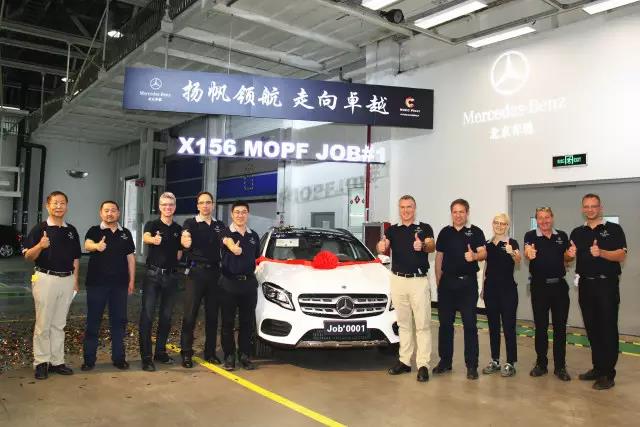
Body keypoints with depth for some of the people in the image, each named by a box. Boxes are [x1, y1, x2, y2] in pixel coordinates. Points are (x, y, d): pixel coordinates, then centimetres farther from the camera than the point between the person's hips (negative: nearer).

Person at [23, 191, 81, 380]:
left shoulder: (71, 230, 11)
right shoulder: (40, 228, -2)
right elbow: (28, 256, -6)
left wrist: (75, 280, 9)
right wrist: (40, 246, -25)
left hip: (67, 280, 4)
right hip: (45, 278, -4)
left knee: (59, 324, 10)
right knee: (43, 323, 0)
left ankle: (57, 361, 17)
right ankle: (41, 362, 10)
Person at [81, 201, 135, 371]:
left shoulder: (126, 233, 10)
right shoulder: (94, 231, 0)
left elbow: (130, 258, 11)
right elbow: (87, 245, -22)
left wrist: (132, 280, 6)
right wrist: (96, 246, -45)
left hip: (120, 283, 3)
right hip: (96, 282, -2)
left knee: (119, 320, 8)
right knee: (93, 320, 4)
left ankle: (118, 357, 18)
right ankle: (89, 358, 13)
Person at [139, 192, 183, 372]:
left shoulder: (178, 229, 9)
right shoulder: (152, 225, -3)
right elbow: (145, 238, -28)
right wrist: (153, 239, -49)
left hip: (171, 276, 4)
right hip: (153, 275, -4)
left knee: (166, 316, 11)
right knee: (147, 316, -6)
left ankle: (161, 352, 23)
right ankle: (146, 357, -2)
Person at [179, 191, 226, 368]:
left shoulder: (220, 225, 12)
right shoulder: (191, 223, -1)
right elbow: (185, 238, -21)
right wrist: (185, 241, -44)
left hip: (215, 272, 4)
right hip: (196, 272, -4)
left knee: (212, 314, 9)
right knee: (190, 314, -2)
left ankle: (210, 352, 18)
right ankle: (186, 353, 5)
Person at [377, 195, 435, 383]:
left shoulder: (424, 228, 1)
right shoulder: (392, 230, 8)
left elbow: (432, 246, -17)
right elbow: (383, 247, -9)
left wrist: (423, 245, -40)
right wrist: (381, 247, -34)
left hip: (419, 281, -3)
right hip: (398, 281, 3)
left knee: (423, 324, -2)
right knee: (403, 324, 11)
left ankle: (423, 365, 1)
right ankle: (404, 361, 19)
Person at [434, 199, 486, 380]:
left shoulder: (475, 232, 3)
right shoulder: (445, 232, 11)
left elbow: (483, 253, -9)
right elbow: (439, 257, 13)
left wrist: (474, 256, -32)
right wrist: (438, 281, 8)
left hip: (468, 282, -3)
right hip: (447, 282, 3)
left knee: (470, 324, -2)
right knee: (445, 323, 8)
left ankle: (471, 365, 4)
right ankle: (445, 361, 19)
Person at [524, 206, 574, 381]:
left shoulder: (562, 236, 6)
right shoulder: (531, 236, -5)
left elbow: (566, 259, 14)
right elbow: (526, 253, -24)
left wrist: (571, 254, -10)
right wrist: (529, 254, -48)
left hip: (559, 285, 2)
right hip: (539, 286, -2)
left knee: (560, 326, 6)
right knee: (540, 326, 6)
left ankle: (560, 366, 16)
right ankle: (541, 364, 18)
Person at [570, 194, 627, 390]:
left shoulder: (614, 229, 0)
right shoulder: (577, 233, 12)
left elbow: (621, 256, -10)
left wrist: (601, 253, -26)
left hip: (607, 284, -4)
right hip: (585, 285, 4)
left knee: (608, 329, -1)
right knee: (591, 328, 10)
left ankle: (608, 374, 5)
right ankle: (597, 368, 21)